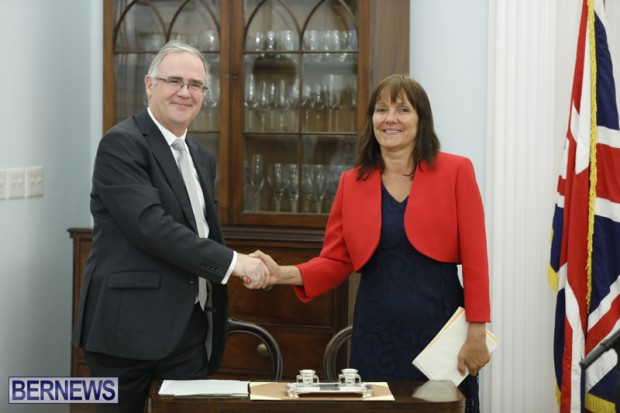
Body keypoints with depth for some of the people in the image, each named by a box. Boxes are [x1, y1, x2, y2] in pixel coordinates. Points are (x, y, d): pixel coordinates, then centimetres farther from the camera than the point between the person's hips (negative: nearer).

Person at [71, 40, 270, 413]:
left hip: (190, 328, 7)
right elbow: (149, 225, -21)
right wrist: (231, 262, -20)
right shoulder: (122, 143, -10)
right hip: (129, 326, -7)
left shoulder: (203, 157, 16)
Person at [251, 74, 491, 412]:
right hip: (376, 333, 2)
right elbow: (336, 261, 6)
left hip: (440, 326, -2)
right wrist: (283, 274, -11)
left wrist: (477, 332, -9)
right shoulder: (352, 182, 6)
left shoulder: (455, 171, -2)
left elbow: (474, 258, -4)